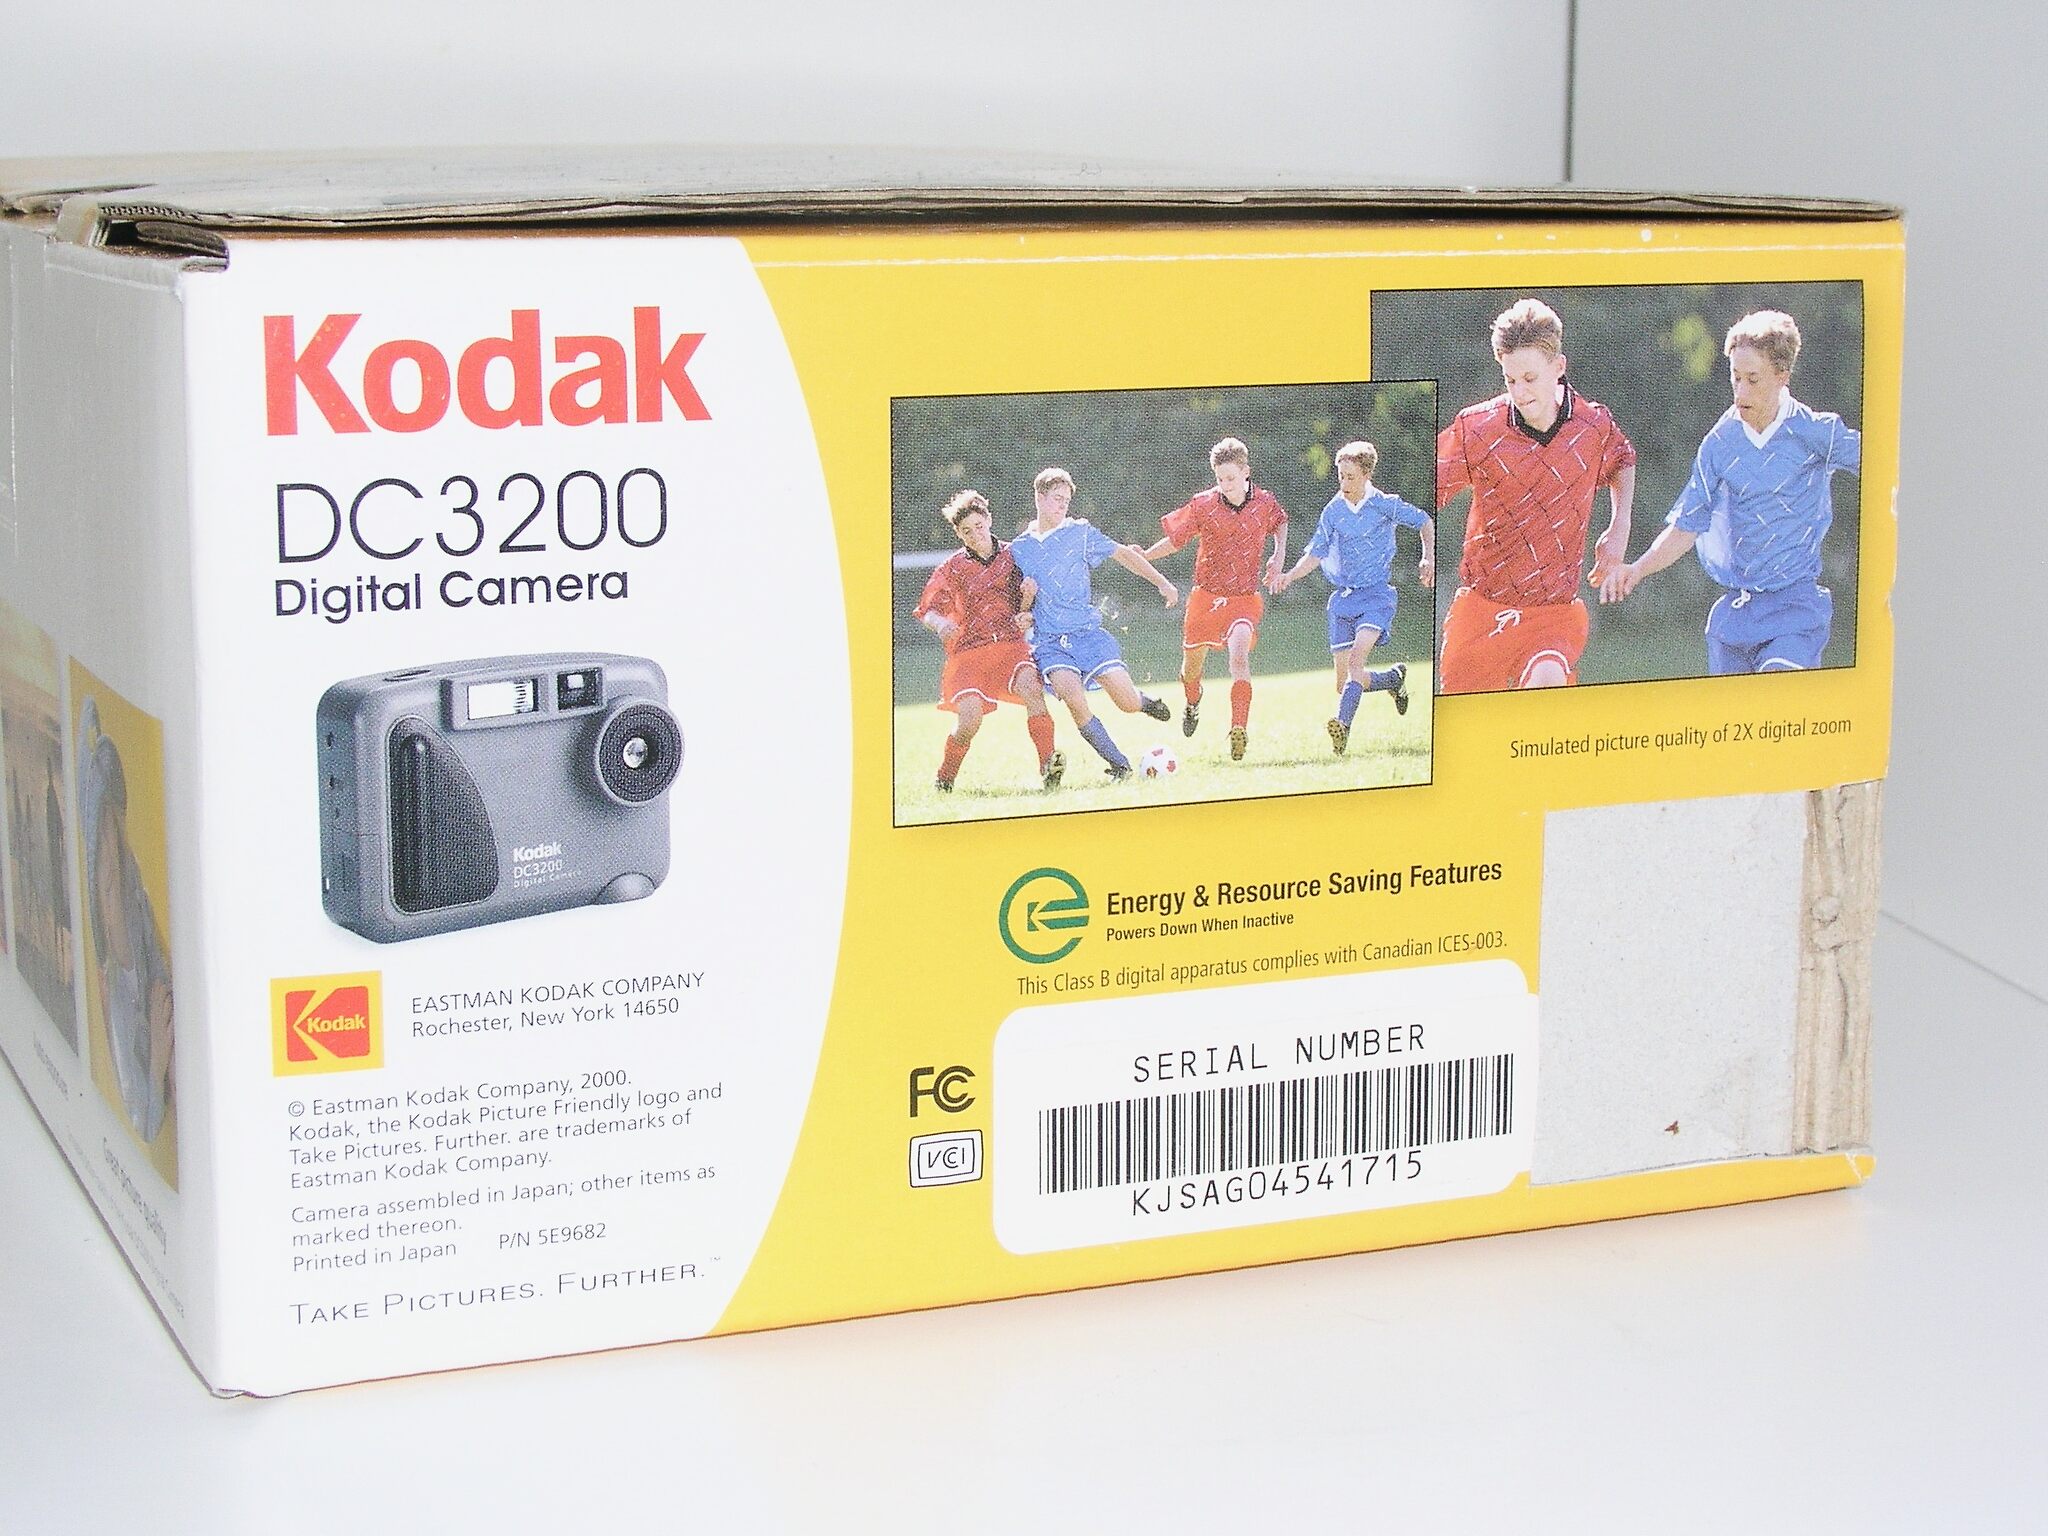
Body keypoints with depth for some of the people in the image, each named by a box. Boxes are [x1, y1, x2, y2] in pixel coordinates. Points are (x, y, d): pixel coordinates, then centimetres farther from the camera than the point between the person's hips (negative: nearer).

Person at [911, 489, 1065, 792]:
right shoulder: (953, 568, 6)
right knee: (970, 716, -21)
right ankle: (944, 780, 4)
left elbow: (1024, 608, 18)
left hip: (1010, 646, 1)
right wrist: (940, 623, -19)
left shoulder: (1011, 556, 10)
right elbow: (925, 610, 4)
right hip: (968, 652, -1)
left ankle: (1048, 767, -35)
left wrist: (1026, 615, -7)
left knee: (1031, 686, -31)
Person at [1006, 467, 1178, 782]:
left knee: (1129, 703, -12)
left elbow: (1123, 554, 13)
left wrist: (1162, 583, 10)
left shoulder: (1079, 532, 6)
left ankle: (1142, 700, 30)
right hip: (1048, 641, 0)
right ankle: (1119, 765, -15)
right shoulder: (1019, 549, 9)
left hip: (1088, 632, 0)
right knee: (1072, 695, -30)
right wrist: (1025, 596, -8)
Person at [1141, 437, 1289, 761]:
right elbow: (1174, 540, 1)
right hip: (1205, 597, 1)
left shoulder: (1264, 502, -2)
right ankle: (1192, 704, 50)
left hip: (1245, 599, -1)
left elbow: (1280, 522, 22)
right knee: (1192, 662, 14)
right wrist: (1141, 557, -15)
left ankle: (1238, 730, -30)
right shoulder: (1202, 504, -8)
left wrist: (1279, 556, 7)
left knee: (1239, 654, -26)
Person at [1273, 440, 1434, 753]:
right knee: (1344, 683, 3)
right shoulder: (1333, 511, 4)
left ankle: (1342, 724, -41)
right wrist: (1290, 576, -10)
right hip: (1343, 597, 5)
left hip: (1376, 594, -5)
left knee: (1357, 657, -29)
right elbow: (1316, 553, 6)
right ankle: (1393, 678, 33)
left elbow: (1424, 522, 9)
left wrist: (1428, 559, -3)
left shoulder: (1384, 504, -5)